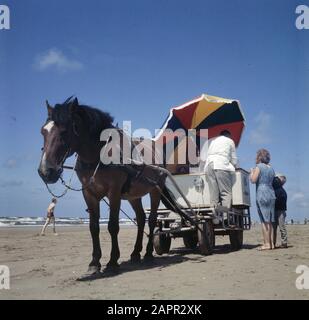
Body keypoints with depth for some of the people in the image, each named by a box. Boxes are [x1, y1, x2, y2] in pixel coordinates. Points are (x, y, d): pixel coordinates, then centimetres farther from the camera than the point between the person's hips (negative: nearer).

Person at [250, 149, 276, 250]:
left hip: (262, 194, -7)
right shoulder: (271, 168, 16)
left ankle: (267, 244, -7)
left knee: (264, 220, -7)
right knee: (270, 221, 9)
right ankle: (271, 243, 10)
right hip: (272, 195, 7)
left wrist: (252, 172, 6)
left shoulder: (259, 167, -5)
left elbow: (253, 180, -13)